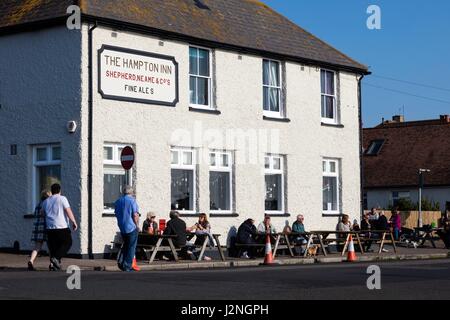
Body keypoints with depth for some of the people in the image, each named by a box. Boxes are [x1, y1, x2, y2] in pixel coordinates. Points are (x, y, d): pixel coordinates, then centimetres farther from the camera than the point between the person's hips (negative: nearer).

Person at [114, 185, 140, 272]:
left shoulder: (118, 201, 9)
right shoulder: (132, 200, -11)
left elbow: (116, 214, 15)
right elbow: (135, 215, -16)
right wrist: (137, 225, -4)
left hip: (121, 228, 6)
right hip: (131, 227, -6)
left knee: (125, 245, 20)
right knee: (131, 247, 2)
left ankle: (121, 261, 6)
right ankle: (127, 266, 0)